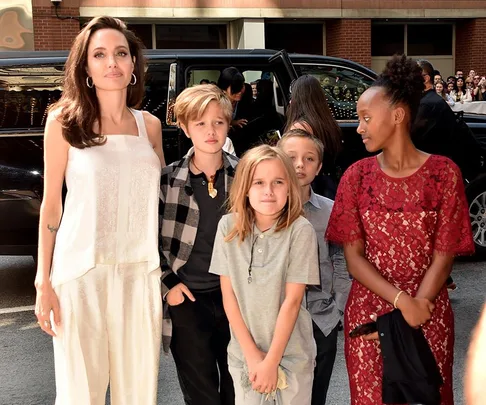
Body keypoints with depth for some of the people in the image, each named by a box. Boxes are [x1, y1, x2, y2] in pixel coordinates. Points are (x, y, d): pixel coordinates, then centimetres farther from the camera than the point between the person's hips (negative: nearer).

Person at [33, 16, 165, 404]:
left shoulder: (150, 125, 8)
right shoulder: (64, 121, -1)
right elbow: (51, 204, 0)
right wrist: (43, 281, -2)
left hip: (141, 272, 3)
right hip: (81, 271, -3)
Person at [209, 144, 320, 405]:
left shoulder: (300, 231, -15)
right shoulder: (228, 226, -8)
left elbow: (292, 300, -14)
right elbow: (228, 295, -5)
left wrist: (271, 360, -13)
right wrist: (252, 353, -8)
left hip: (292, 352, -2)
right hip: (243, 351, 2)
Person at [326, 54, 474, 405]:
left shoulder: (444, 173, -7)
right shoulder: (357, 175, -2)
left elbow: (443, 256, -7)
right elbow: (353, 257, -4)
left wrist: (416, 307, -18)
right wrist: (401, 301, -16)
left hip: (428, 313, -1)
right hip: (369, 311, 2)